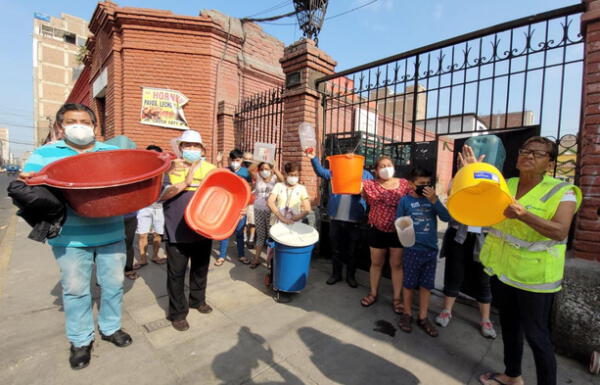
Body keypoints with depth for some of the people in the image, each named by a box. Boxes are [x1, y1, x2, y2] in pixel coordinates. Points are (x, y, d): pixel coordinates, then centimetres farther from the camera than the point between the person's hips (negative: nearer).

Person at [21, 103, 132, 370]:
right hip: (70, 237, -1)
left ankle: (110, 328, 34)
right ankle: (80, 340, 31)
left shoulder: (114, 153, 9)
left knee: (113, 283, 12)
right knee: (75, 289, 11)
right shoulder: (44, 154, 6)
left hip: (112, 234, 1)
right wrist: (27, 183, -20)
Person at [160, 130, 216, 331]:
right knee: (176, 274, 9)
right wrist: (185, 183, -26)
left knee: (200, 269, 20)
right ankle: (178, 312, 28)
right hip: (177, 232, -3)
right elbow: (161, 194, -15)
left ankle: (198, 300, 42)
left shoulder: (210, 169, 3)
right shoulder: (170, 168, -4)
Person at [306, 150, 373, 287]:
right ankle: (336, 274, 31)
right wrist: (313, 159, -14)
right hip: (336, 219, 1)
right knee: (336, 249, 14)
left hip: (354, 220, -1)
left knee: (352, 251, 12)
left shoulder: (366, 174, 6)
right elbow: (321, 172, -1)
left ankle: (350, 276, 29)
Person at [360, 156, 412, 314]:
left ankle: (397, 297, 28)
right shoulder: (370, 184, -3)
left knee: (396, 265, 11)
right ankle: (373, 293, 34)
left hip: (398, 231, 0)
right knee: (376, 263, 15)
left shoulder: (404, 184, 0)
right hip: (377, 231, 0)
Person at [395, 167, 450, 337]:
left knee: (427, 285, 13)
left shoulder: (432, 199, 1)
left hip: (431, 250, 3)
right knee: (409, 283, 10)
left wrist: (434, 200, -18)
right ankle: (407, 314, 30)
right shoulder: (405, 200, -5)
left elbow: (446, 218, -9)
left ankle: (423, 318, 29)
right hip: (412, 250, -3)